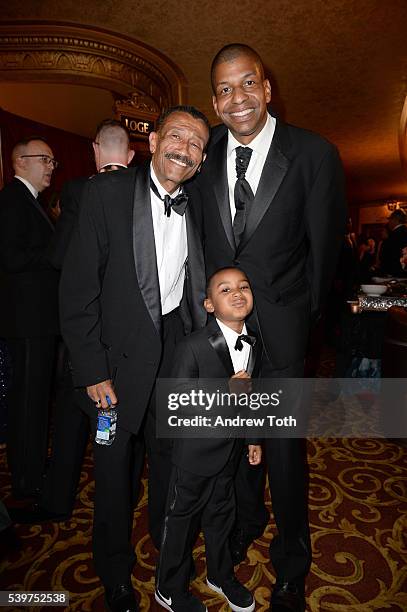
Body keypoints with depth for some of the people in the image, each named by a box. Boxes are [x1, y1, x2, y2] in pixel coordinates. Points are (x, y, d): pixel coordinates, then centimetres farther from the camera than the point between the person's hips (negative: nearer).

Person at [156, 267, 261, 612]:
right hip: (196, 452, -5)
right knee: (182, 520, 16)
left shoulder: (254, 346, -3)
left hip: (230, 451, 6)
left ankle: (220, 575, 53)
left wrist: (254, 438, 15)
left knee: (221, 515, 26)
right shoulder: (193, 347, -25)